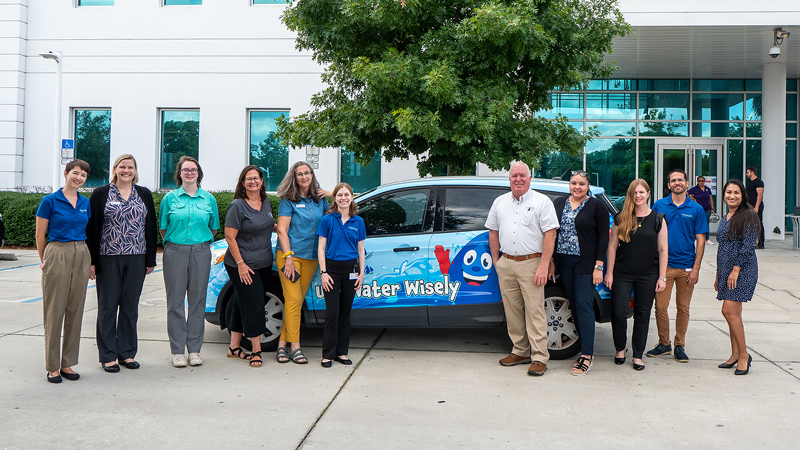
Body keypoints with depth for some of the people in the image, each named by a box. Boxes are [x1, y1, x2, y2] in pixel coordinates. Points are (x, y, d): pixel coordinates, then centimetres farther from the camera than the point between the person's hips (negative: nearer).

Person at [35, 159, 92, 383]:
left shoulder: (85, 203, 11)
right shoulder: (50, 201, -5)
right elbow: (40, 235, 1)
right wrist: (44, 260, 9)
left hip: (81, 256, 5)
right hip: (58, 255, -5)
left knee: (75, 311, 7)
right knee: (54, 311, 0)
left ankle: (67, 363, 16)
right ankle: (52, 366, 9)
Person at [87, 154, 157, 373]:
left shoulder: (144, 194, 11)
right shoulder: (100, 194, 3)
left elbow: (151, 227, 11)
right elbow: (92, 228, 0)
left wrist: (151, 259, 7)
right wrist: (92, 260, -5)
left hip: (136, 259, 2)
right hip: (108, 258, -2)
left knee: (130, 306, 8)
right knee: (108, 306, 3)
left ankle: (127, 353, 18)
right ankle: (108, 356, 12)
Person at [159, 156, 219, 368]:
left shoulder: (209, 199, 9)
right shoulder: (170, 198, 5)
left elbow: (214, 228, 17)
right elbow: (163, 228, 10)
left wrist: (201, 242, 10)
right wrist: (173, 244, 6)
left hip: (200, 252, 1)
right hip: (175, 252, -1)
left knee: (197, 299, 4)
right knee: (176, 300, 1)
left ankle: (194, 349, 13)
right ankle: (178, 351, 8)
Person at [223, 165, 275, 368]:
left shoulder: (267, 202, 9)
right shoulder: (237, 206, -11)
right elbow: (230, 237, -13)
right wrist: (240, 263, -16)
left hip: (264, 265, 7)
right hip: (242, 265, -7)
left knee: (243, 304, 13)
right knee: (253, 304, -7)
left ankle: (234, 347, 22)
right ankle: (256, 350, 1)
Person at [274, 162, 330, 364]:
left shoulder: (320, 199, 13)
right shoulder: (288, 201, -1)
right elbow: (282, 230, -5)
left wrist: (329, 196, 8)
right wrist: (288, 258, -13)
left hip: (311, 258, 5)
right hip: (289, 254, -5)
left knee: (298, 301, 5)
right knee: (293, 300, -9)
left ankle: (282, 343, 12)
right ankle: (295, 347, -4)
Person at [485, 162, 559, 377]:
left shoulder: (542, 202, -1)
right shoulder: (499, 202, 14)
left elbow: (550, 234, -7)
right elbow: (493, 232, 20)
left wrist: (543, 266, -14)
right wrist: (496, 261, 13)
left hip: (531, 263, -5)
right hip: (506, 263, 5)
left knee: (534, 311, -5)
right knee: (512, 311, 8)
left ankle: (539, 357, 1)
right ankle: (520, 352, 19)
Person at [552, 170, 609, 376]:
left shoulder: (597, 206, -2)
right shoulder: (559, 203, 11)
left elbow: (603, 238, -4)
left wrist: (599, 266, -11)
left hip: (585, 264, -5)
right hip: (564, 262, 5)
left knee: (583, 304, -10)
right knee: (574, 305, 8)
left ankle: (586, 356, -7)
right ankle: (587, 349, 17)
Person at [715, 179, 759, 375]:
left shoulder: (748, 216, -8)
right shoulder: (724, 219, 16)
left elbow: (748, 246, -14)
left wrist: (736, 269, -18)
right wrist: (718, 274, 20)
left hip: (742, 270, -8)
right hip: (726, 270, 8)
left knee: (729, 311, -13)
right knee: (733, 313, 9)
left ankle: (744, 355, -1)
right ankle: (735, 354, 15)